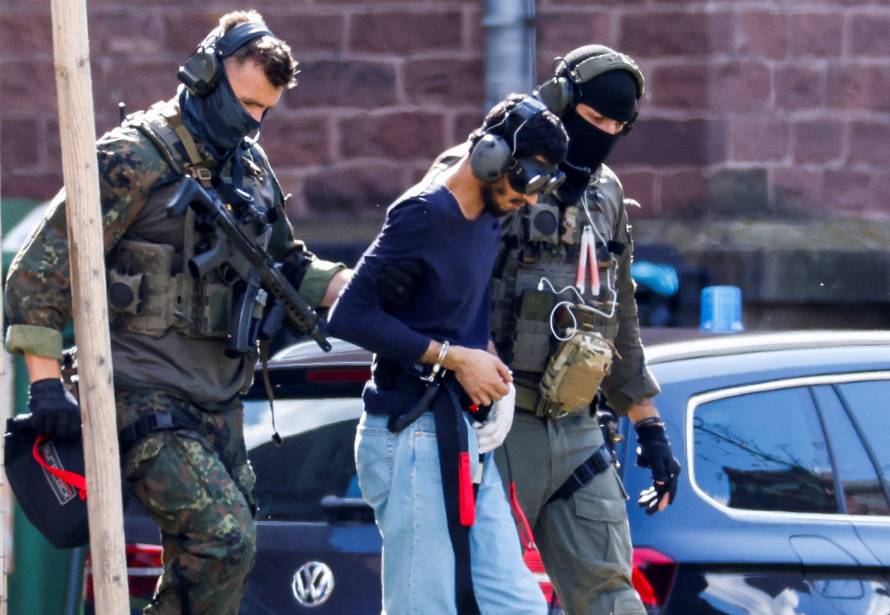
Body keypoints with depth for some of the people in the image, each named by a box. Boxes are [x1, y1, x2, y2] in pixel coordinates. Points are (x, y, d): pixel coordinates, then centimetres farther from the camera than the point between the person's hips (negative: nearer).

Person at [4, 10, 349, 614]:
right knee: (225, 539, -19)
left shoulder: (251, 167, 11)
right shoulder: (133, 161, -12)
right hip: (149, 400, -8)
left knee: (201, 562, 7)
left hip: (220, 402, 8)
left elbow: (285, 265, 25)